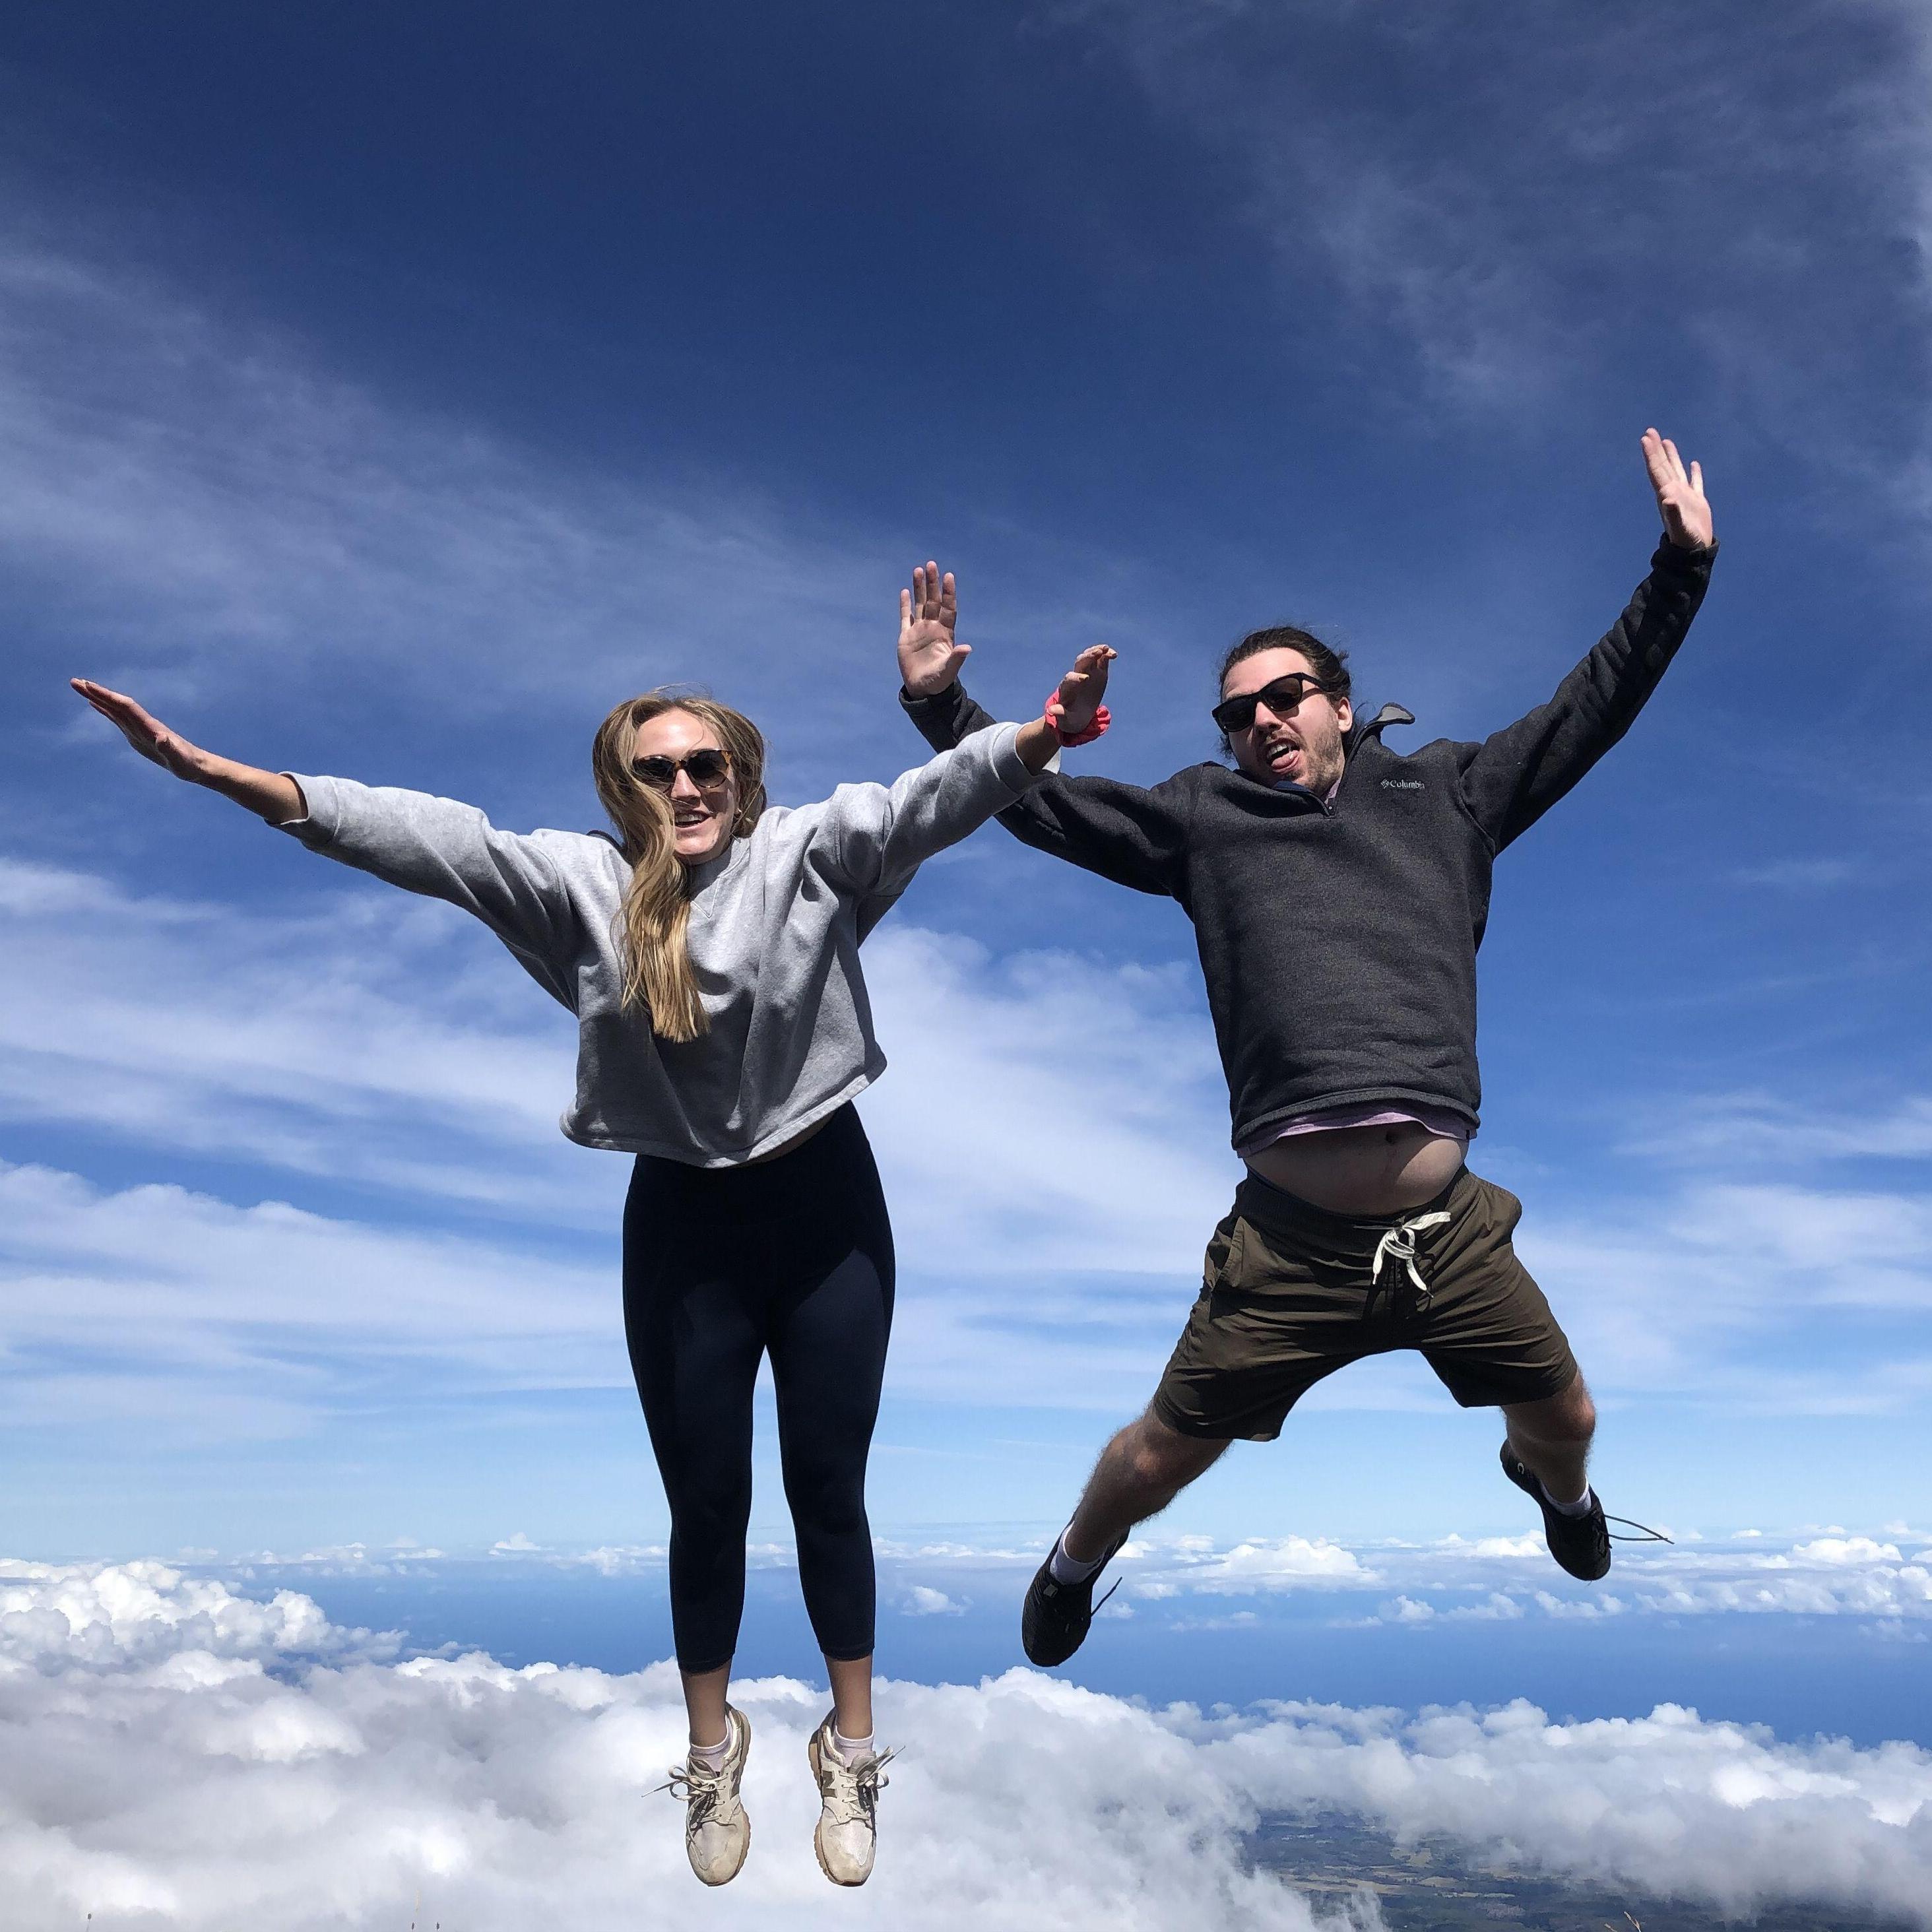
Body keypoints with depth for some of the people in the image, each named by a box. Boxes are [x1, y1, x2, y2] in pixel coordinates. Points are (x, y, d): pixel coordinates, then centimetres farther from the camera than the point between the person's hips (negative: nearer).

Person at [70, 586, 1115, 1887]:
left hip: (828, 1208, -1)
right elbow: (424, 836, -12)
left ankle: (851, 1755, 33)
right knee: (707, 1503, 12)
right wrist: (217, 772, -20)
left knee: (830, 1490, 11)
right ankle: (713, 1755, 37)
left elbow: (930, 798, -22)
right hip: (684, 1224, 1)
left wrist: (1038, 740, -43)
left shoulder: (812, 852, -7)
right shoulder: (584, 884, -4)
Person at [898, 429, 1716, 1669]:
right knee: (1159, 1459, 7)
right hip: (1292, 1249, -2)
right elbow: (1037, 802, 9)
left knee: (1564, 1418, 20)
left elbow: (1593, 709, 16)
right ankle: (1077, 1565, 42)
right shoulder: (1205, 818, 9)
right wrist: (940, 702, 0)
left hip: (1451, 1234, 2)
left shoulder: (1445, 795, 13)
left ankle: (1555, 1486, 60)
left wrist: (1684, 565, 13)